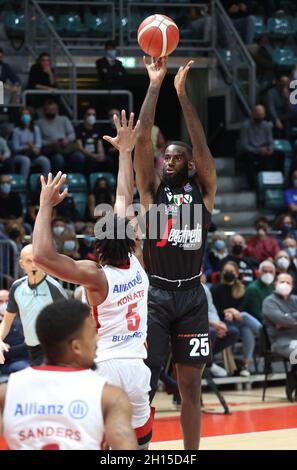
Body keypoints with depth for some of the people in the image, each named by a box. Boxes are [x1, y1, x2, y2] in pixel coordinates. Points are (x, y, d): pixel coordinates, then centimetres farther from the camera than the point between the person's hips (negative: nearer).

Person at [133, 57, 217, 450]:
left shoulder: (203, 191, 7)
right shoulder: (152, 190, 6)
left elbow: (201, 145, -7)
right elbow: (143, 140, -5)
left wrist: (182, 93, -13)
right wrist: (155, 85, -10)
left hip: (192, 296, 1)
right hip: (156, 294, -1)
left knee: (191, 384, 6)